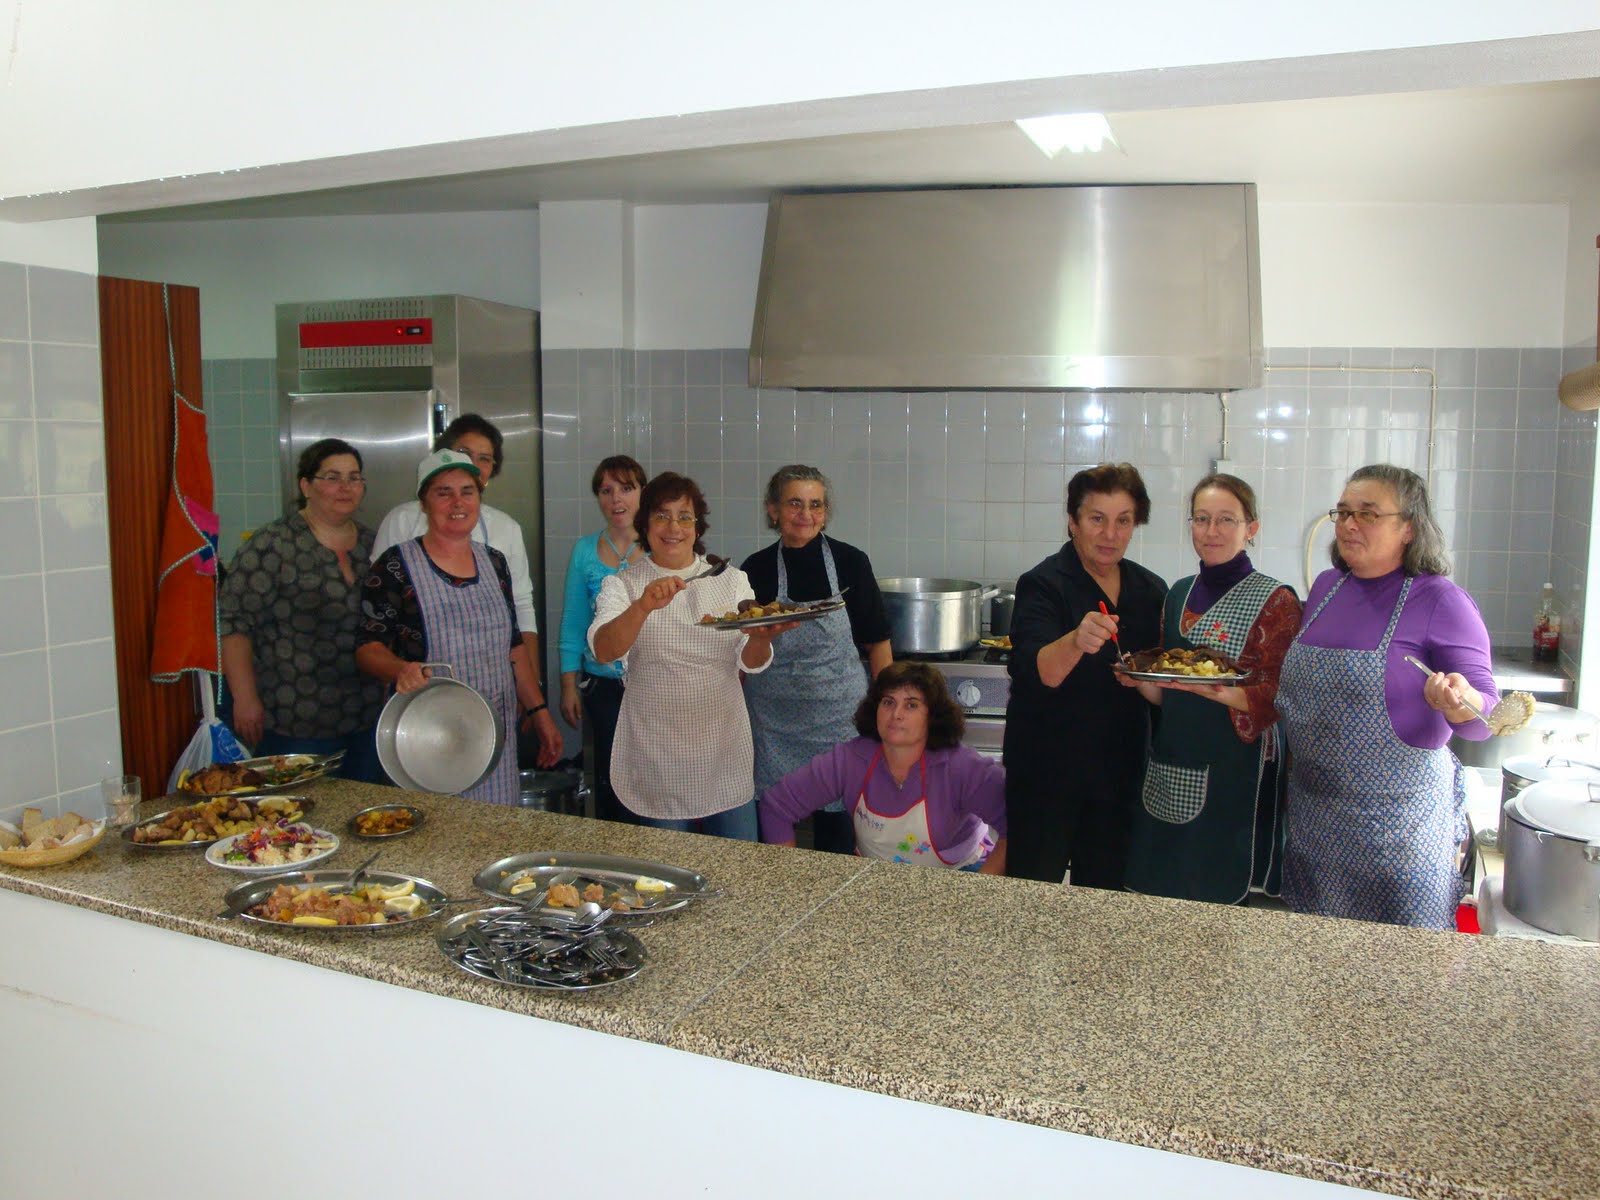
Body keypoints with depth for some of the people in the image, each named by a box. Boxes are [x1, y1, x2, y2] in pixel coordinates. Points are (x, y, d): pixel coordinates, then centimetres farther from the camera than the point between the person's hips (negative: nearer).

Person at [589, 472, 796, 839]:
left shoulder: (731, 580, 6)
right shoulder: (622, 585, 0)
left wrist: (761, 638, -25)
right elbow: (603, 651, -19)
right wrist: (643, 606, -37)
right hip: (658, 757, -2)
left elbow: (751, 663, -2)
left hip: (724, 751, 2)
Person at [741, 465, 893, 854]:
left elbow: (877, 645, 2)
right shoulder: (756, 569, 0)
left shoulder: (850, 562, -2)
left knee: (837, 831, 7)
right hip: (773, 723, 1)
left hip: (839, 717, 0)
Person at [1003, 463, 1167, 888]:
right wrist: (1076, 642, -46)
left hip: (1120, 771, 5)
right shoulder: (1044, 585, -12)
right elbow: (1035, 672, -27)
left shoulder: (1150, 590, 5)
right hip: (1048, 772, -5)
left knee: (1104, 886, 15)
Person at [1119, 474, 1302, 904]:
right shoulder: (1178, 594, 11)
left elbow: (1278, 698, -11)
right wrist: (1140, 680, -4)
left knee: (1223, 892, 2)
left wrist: (1218, 693, -28)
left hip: (1235, 768, -5)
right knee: (1159, 884, 11)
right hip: (1169, 766, 6)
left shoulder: (1276, 600, -6)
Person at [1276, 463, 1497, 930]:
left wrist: (1461, 704, -32)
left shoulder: (1441, 602, -9)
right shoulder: (1326, 587, 8)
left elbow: (1485, 714, -12)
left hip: (1397, 819, -5)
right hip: (1312, 815, 5)